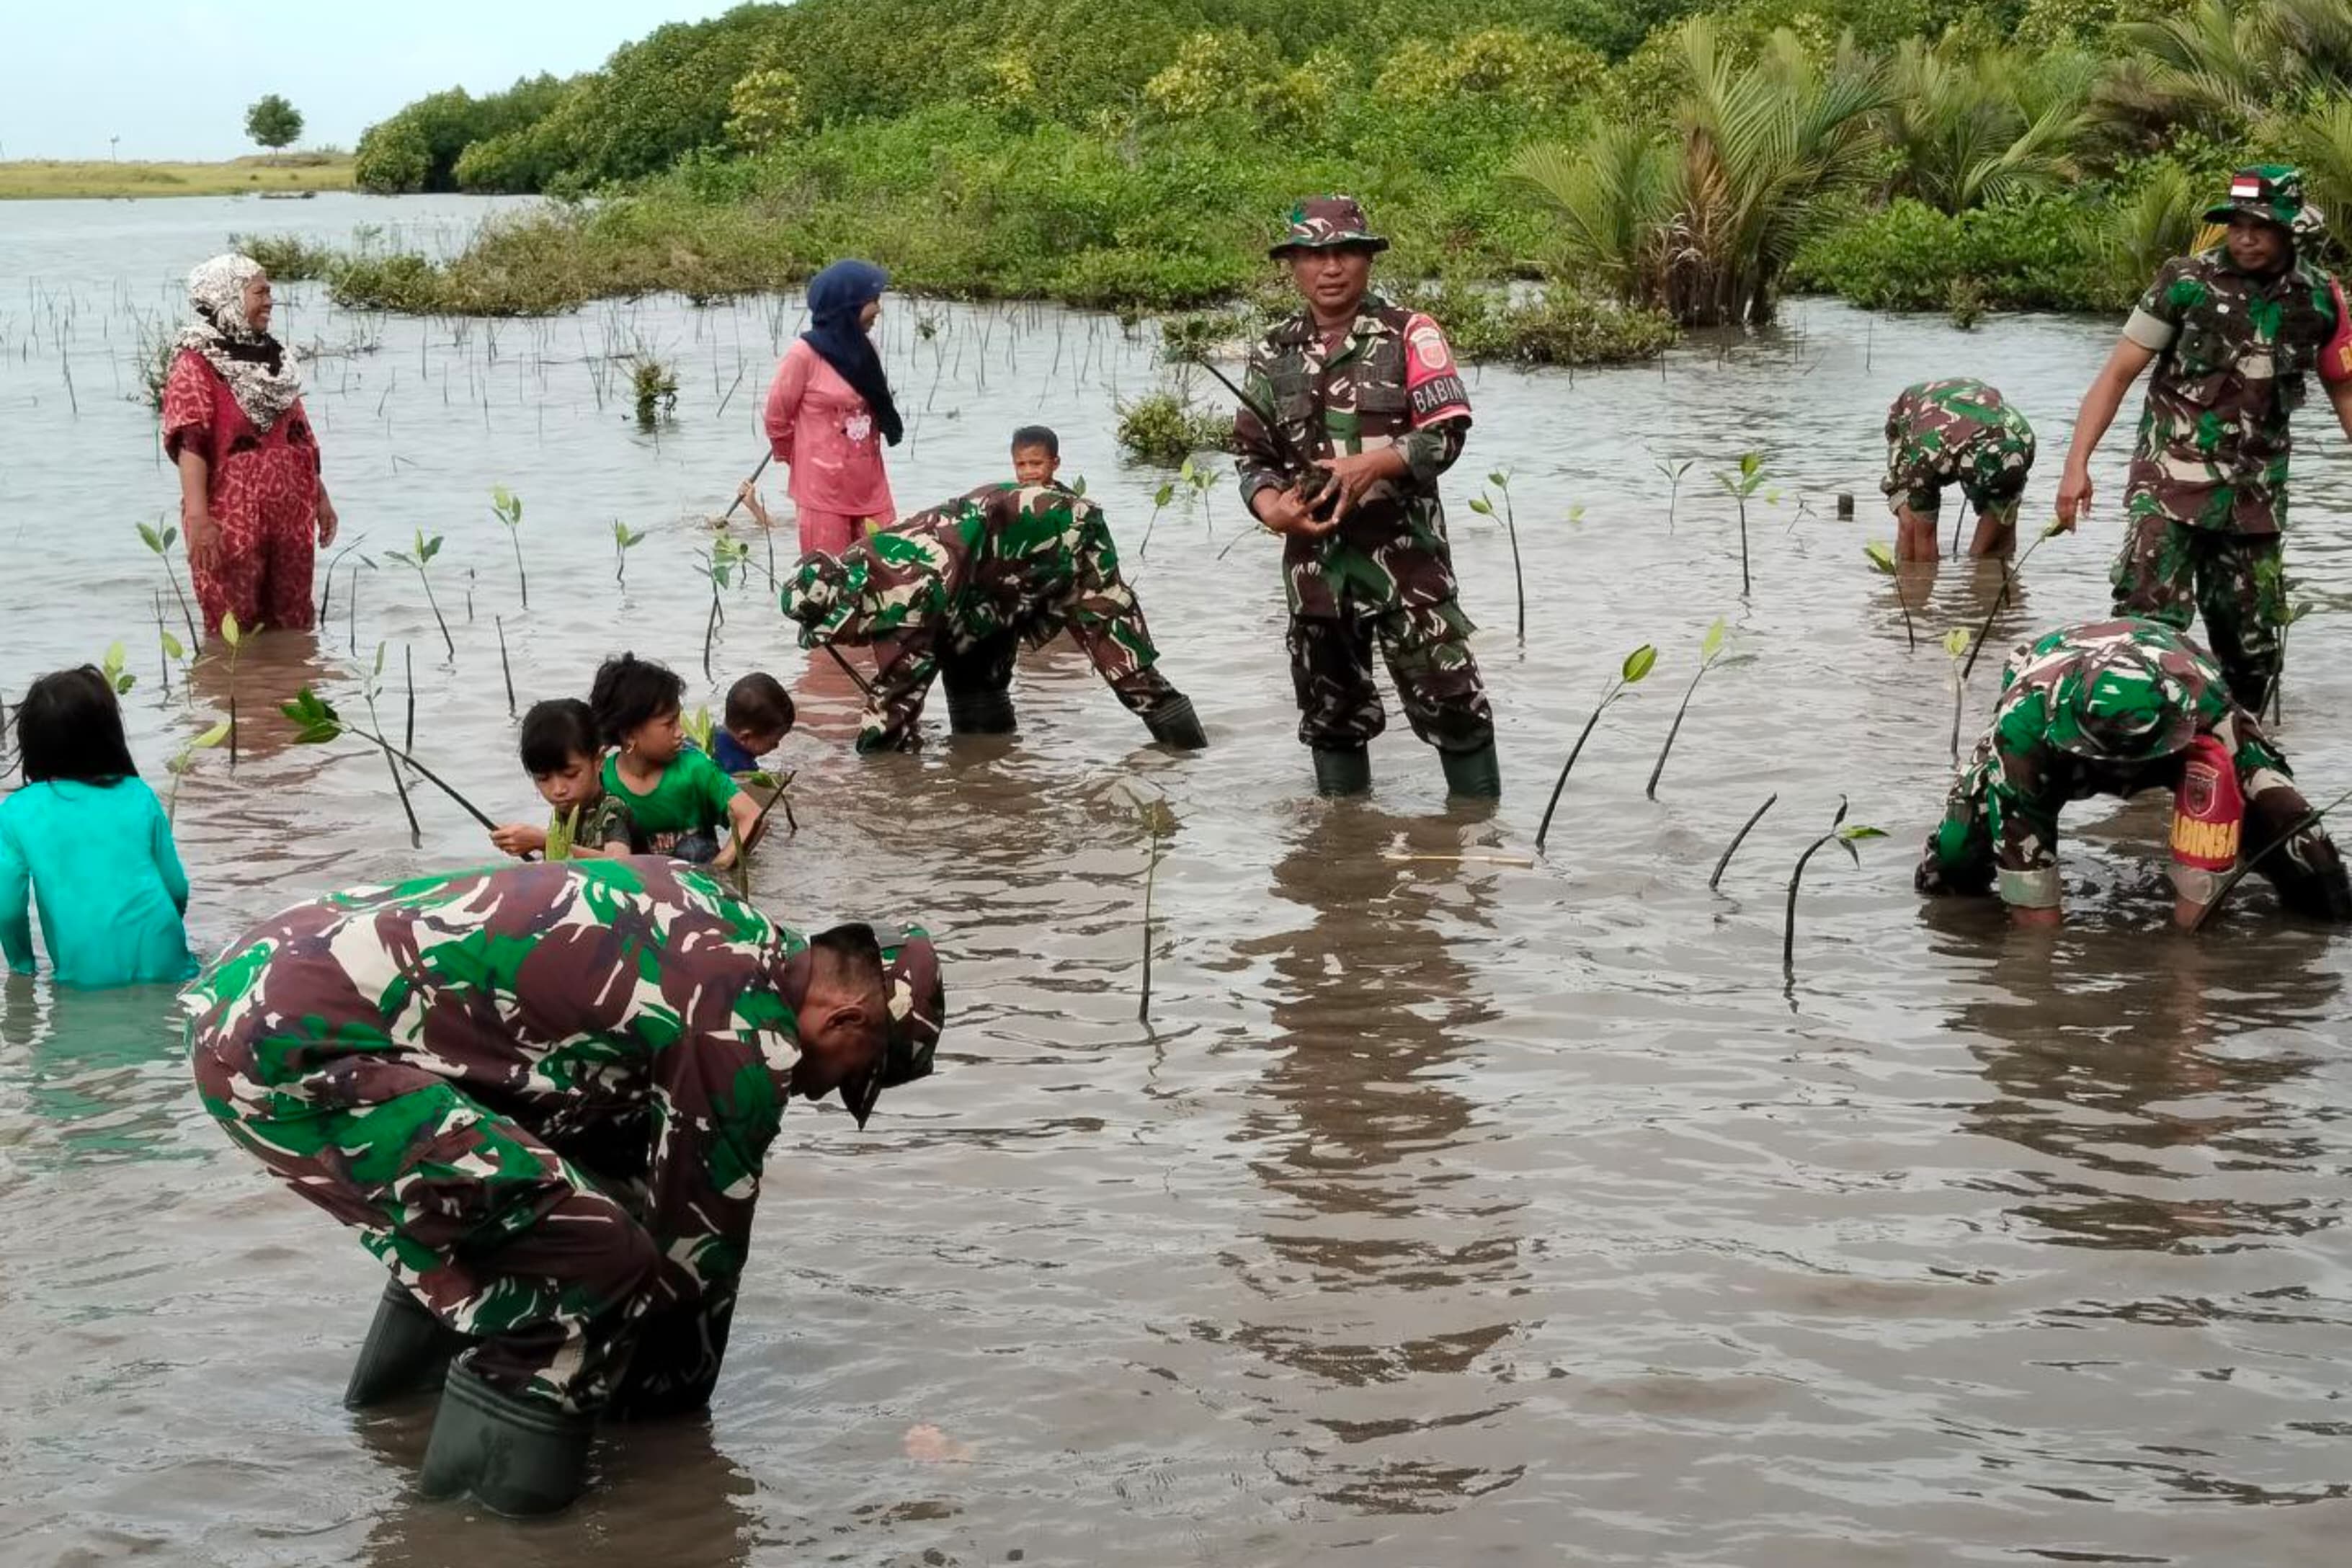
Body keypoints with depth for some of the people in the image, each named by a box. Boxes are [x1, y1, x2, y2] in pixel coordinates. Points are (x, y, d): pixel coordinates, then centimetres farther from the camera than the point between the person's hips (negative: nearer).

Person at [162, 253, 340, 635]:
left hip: (290, 519, 7)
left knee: (293, 630, 12)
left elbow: (301, 435, 20)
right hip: (231, 524, -7)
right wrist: (198, 517, -27)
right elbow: (191, 445, -18)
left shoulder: (274, 358, 15)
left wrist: (321, 497, 19)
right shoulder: (196, 364, -9)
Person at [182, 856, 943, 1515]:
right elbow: (698, 1231, 0)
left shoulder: (719, 931, 17)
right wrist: (675, 1392, 17)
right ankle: (501, 1439, 2)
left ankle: (422, 1348, 36)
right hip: (291, 1043, -10)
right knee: (601, 1255, -15)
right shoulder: (746, 1026, -10)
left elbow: (632, 1153, 29)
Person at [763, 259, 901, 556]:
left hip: (870, 487, 6)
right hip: (823, 490, -6)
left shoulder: (864, 349, 7)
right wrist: (800, 461, 12)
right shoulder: (805, 353, -12)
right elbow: (776, 419, -2)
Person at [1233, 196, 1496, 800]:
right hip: (1315, 554, 4)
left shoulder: (1409, 335, -2)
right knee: (1330, 704, 12)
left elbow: (1447, 431, -9)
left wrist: (1373, 463, -23)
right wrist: (1272, 507, -11)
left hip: (1403, 547, -4)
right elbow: (1255, 458, 11)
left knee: (1448, 694, -6)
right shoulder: (1274, 356, 10)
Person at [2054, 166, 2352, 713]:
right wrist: (2077, 464, -13)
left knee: (2253, 644, 10)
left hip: (2256, 497, 3)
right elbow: (2118, 374, -5)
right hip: (2171, 482, -3)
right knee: (2149, 620, -18)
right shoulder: (2188, 281, -7)